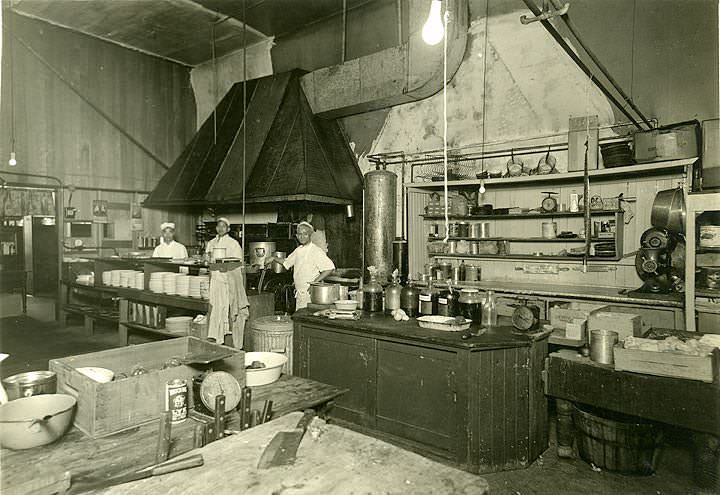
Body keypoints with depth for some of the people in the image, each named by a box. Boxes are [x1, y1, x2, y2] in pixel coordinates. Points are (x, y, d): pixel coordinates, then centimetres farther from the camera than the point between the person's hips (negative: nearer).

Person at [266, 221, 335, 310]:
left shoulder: (316, 250, -12)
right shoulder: (298, 250, 11)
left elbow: (330, 268, -18)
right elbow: (286, 262, 27)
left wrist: (315, 282, -20)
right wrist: (274, 258, 13)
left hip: (311, 293, -7)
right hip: (300, 294, 7)